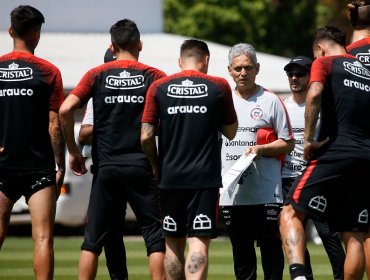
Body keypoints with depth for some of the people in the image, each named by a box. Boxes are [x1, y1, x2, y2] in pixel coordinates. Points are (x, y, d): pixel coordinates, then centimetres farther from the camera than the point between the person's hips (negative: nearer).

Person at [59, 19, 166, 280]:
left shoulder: (97, 75, 3)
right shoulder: (154, 76, 2)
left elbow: (66, 110, -7)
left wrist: (73, 151, 3)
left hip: (106, 167, 1)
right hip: (142, 167, -1)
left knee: (93, 238, 7)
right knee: (156, 235, 3)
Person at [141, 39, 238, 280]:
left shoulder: (159, 88, 3)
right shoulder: (219, 86, -1)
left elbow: (146, 136, 0)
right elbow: (231, 131, 9)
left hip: (170, 177, 2)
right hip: (205, 178, -2)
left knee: (174, 244, 13)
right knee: (199, 242, -7)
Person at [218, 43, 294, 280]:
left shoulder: (271, 101, 0)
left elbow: (288, 143, 0)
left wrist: (260, 150, -15)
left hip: (266, 192, -4)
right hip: (231, 192, 4)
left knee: (271, 247, -4)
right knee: (241, 250, 8)